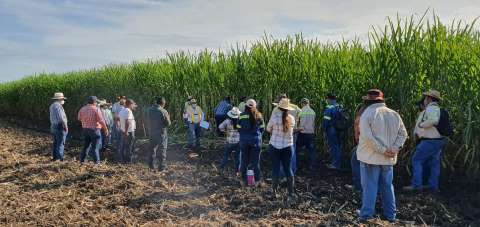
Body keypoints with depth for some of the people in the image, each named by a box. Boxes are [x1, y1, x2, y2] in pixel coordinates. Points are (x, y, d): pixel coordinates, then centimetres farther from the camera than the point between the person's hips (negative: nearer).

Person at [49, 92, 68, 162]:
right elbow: (61, 118, -22)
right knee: (60, 143, -6)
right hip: (60, 127, -9)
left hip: (53, 126, 9)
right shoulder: (58, 106, -16)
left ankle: (54, 157, 19)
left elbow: (52, 118, 15)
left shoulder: (52, 106, 14)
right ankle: (60, 158, -5)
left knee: (55, 142, 14)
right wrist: (66, 127, -16)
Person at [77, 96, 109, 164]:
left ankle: (82, 160, 21)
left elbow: (79, 119, 14)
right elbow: (101, 120, -14)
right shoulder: (96, 109, -14)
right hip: (95, 130, -5)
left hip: (85, 129, 6)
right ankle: (97, 162, 1)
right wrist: (106, 129, -4)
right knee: (95, 147, 0)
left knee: (86, 145, 18)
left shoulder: (82, 109, 3)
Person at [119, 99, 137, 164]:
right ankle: (128, 160, 6)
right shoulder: (128, 111, -19)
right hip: (129, 132, -9)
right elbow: (127, 122, -29)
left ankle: (121, 159, 23)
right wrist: (126, 131, -27)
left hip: (123, 131, 9)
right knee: (129, 147, 0)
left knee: (122, 146, 16)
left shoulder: (122, 111, 10)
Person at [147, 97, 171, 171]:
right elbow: (168, 124, -12)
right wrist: (168, 118, 5)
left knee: (152, 149, 18)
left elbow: (149, 121, 6)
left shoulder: (150, 110, -1)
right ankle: (162, 167, 10)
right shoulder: (163, 111, -17)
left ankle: (152, 165, 26)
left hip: (152, 132, 5)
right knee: (162, 150, 6)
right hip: (161, 133, -5)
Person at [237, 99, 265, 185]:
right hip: (256, 139, 1)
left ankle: (245, 177, 18)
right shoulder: (259, 115, -4)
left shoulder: (242, 115, -9)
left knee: (244, 159, 12)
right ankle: (257, 178, 16)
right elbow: (262, 128, 2)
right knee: (255, 159, 11)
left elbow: (239, 128, -3)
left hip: (244, 139, 0)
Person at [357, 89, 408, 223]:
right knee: (387, 187, 16)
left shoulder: (367, 113, -11)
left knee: (369, 187, 3)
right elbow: (403, 134, 4)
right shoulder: (394, 114, 7)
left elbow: (367, 137, -21)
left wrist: (383, 150, -18)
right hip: (388, 159, 5)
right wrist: (394, 149, -5)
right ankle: (390, 215, 24)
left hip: (371, 157, -5)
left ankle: (366, 215, 8)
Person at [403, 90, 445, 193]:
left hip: (430, 141, -10)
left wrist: (421, 125, -19)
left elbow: (433, 120, -33)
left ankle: (416, 184, -5)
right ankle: (433, 186, 17)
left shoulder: (431, 108, -16)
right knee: (434, 163, 12)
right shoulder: (437, 109, 16)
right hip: (438, 140, 10)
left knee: (416, 160, -4)